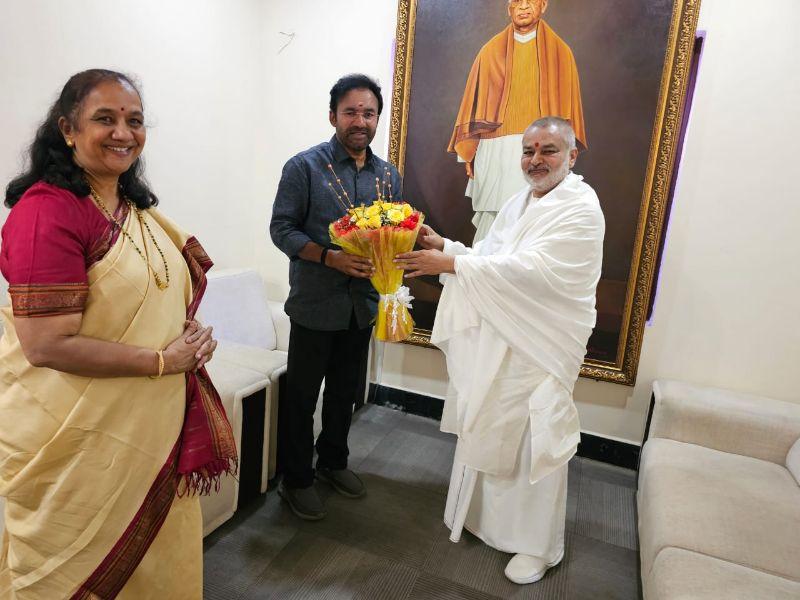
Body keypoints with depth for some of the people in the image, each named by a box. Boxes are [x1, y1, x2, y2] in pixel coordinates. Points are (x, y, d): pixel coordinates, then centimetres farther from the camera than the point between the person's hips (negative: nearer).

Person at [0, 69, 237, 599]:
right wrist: (163, 360, -19)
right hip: (79, 440, -7)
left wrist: (189, 338, -1)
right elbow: (48, 345, -23)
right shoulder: (47, 211, -18)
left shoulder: (135, 206, 8)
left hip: (154, 428, 7)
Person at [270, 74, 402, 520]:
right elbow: (282, 228, -10)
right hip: (316, 304, -4)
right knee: (302, 395, 7)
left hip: (363, 305, 5)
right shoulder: (305, 166, -7)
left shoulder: (389, 175, 8)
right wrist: (331, 257, -23)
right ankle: (297, 479, 27)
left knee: (346, 392, 18)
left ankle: (333, 460, 40)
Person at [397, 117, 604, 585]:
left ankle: (538, 545, 28)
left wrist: (451, 264, -27)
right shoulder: (519, 203, 11)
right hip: (496, 338, 8)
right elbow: (487, 256, 11)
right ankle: (485, 513, 44)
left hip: (541, 348, -7)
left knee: (535, 444, 5)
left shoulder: (581, 209, -16)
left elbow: (530, 269, -28)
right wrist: (445, 246, -6)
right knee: (485, 430, 19)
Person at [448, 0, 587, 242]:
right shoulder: (491, 50, 12)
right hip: (496, 151, 1)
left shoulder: (559, 52, 10)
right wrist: (468, 153, 3)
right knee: (493, 221, -3)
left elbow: (567, 108, 7)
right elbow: (475, 104, 9)